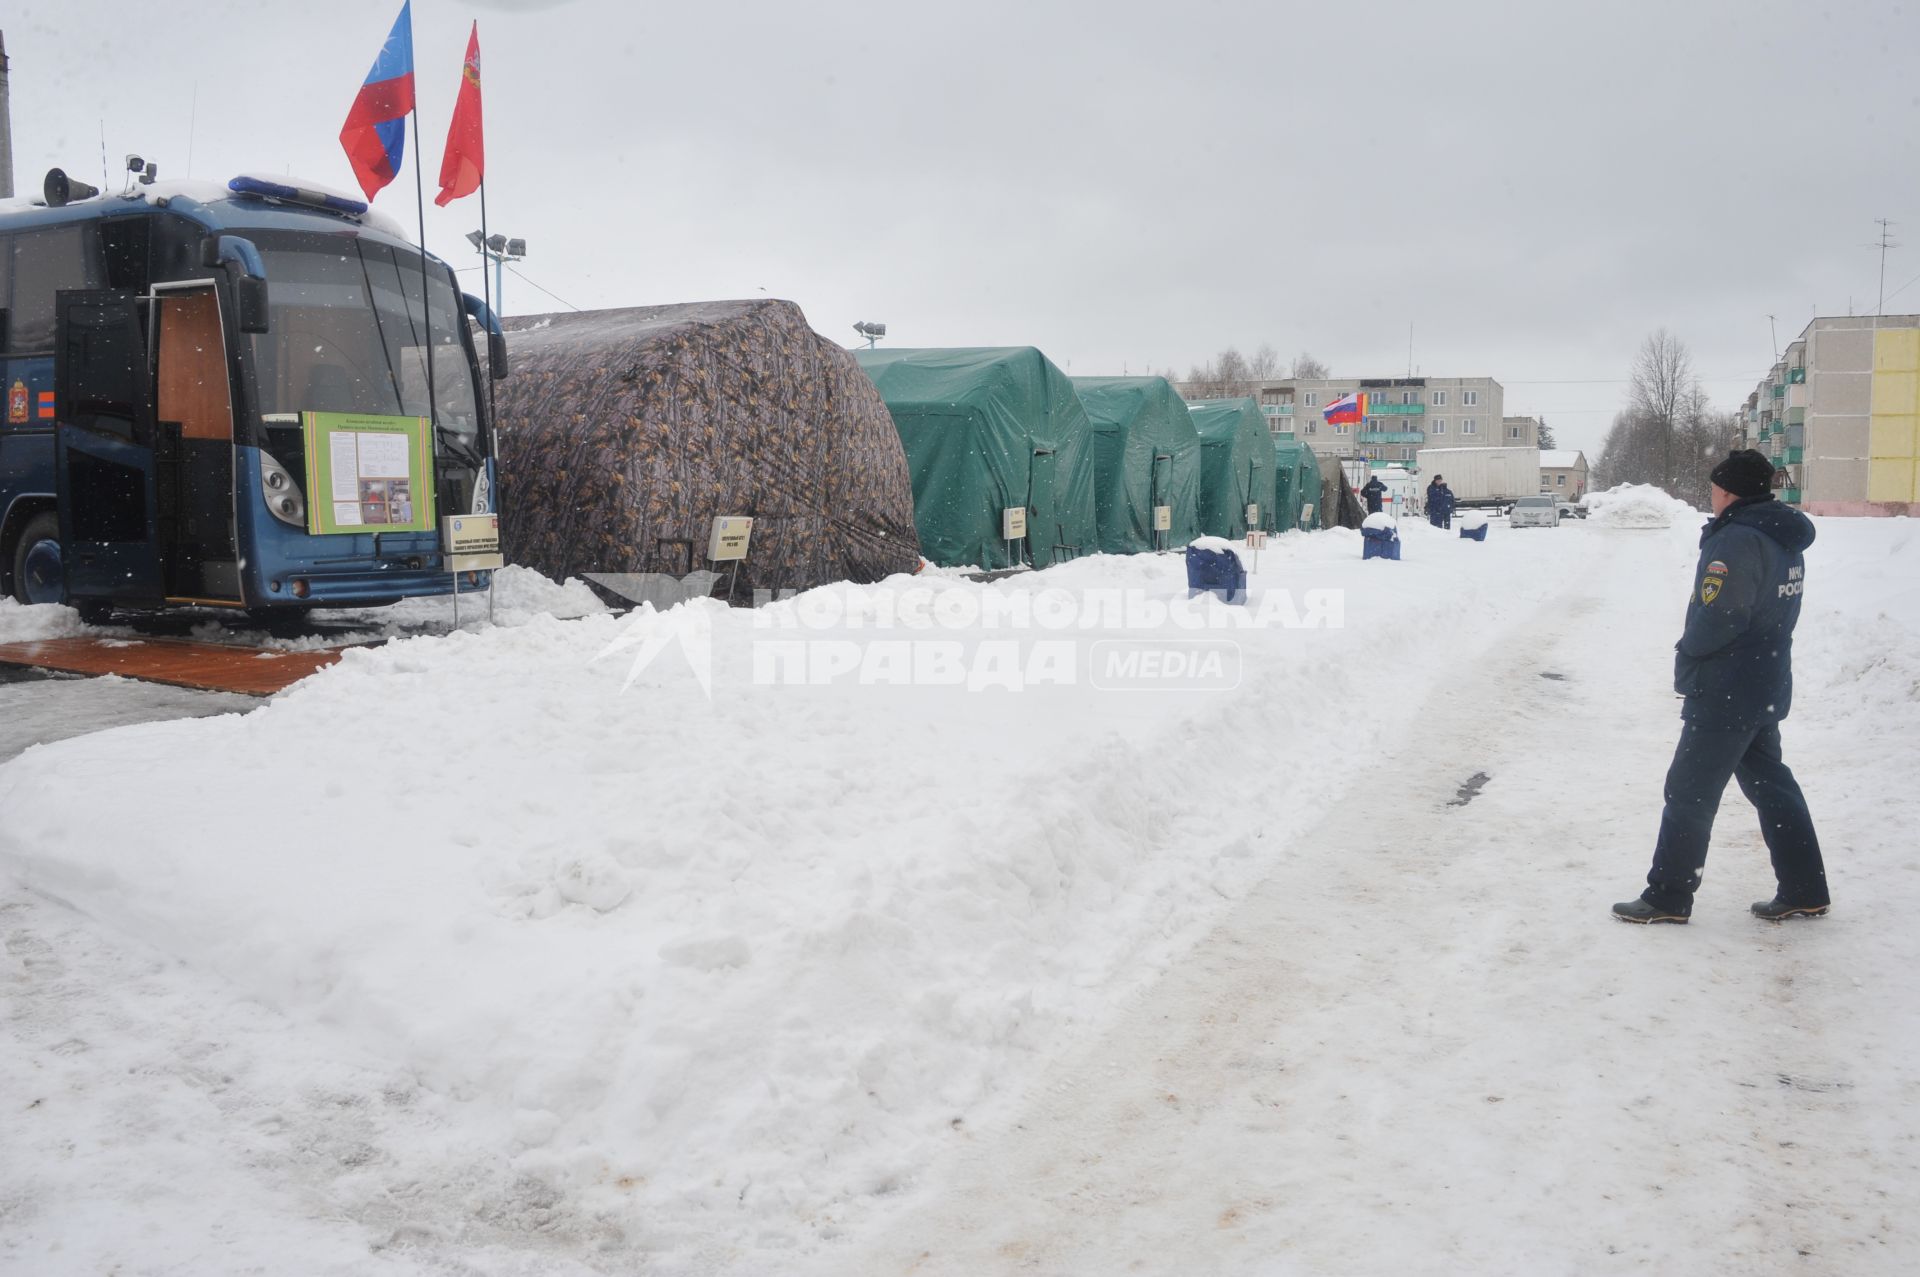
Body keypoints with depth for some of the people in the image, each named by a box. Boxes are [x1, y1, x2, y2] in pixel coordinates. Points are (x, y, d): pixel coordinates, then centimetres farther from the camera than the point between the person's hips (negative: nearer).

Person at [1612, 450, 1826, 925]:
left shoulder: (1737, 540, -21)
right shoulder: (1784, 539, 10)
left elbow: (1719, 616, -26)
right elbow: (1772, 612, 15)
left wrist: (1686, 654, -8)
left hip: (1725, 694, -9)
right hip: (1768, 685, 9)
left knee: (1689, 792, 0)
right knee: (1770, 784, 18)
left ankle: (1668, 897, 7)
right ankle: (1803, 892, 23)